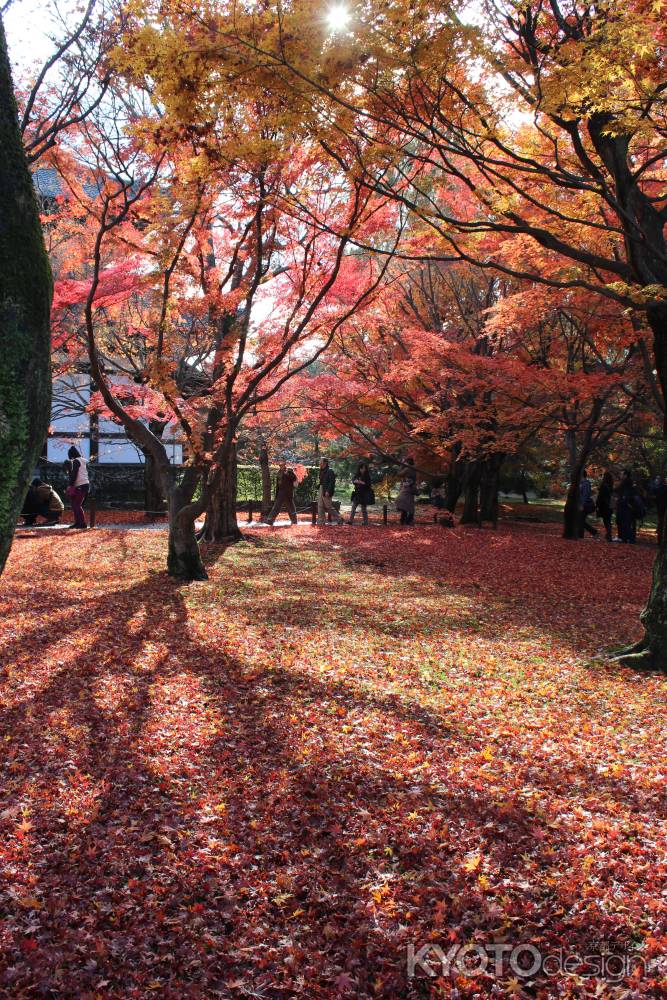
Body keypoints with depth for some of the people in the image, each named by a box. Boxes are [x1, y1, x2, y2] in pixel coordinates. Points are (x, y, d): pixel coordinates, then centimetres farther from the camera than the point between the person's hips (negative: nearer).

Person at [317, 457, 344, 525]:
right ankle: (321, 521, 15)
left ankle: (339, 519, 5)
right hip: (321, 490, 9)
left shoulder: (330, 471, -14)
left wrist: (328, 491, -23)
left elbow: (332, 482, -19)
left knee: (329, 507, -5)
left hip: (326, 491, -9)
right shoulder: (322, 471, 12)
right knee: (320, 507, 10)